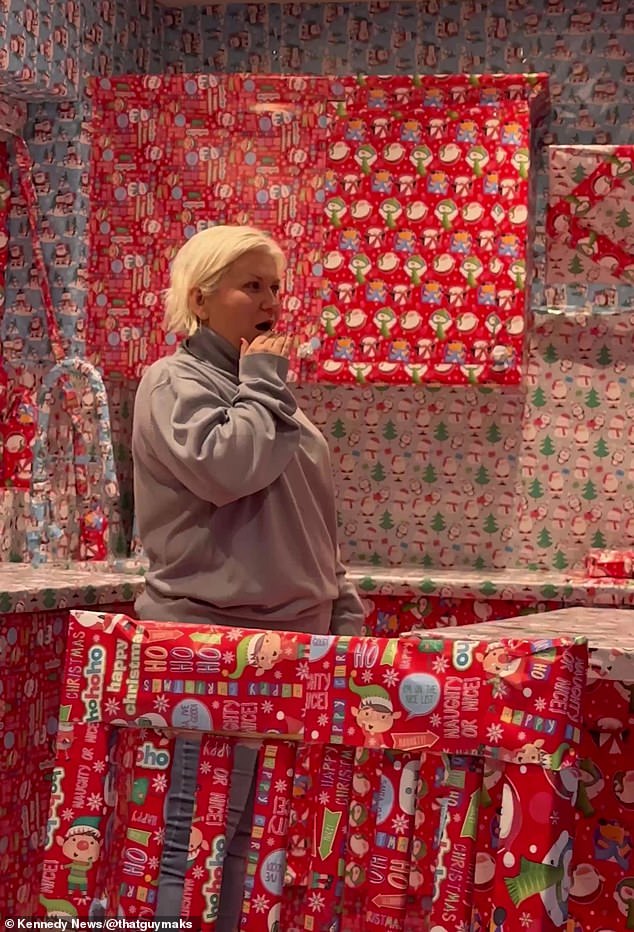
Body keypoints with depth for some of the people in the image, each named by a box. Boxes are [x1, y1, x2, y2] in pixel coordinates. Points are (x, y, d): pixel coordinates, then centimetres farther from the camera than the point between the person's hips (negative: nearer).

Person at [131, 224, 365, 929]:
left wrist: (344, 612, 15)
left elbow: (315, 527, 22)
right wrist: (262, 384, -9)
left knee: (246, 829, 12)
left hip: (290, 635, 8)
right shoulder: (174, 382, -4)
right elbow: (223, 467, -23)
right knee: (197, 834, -7)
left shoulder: (266, 395, 19)